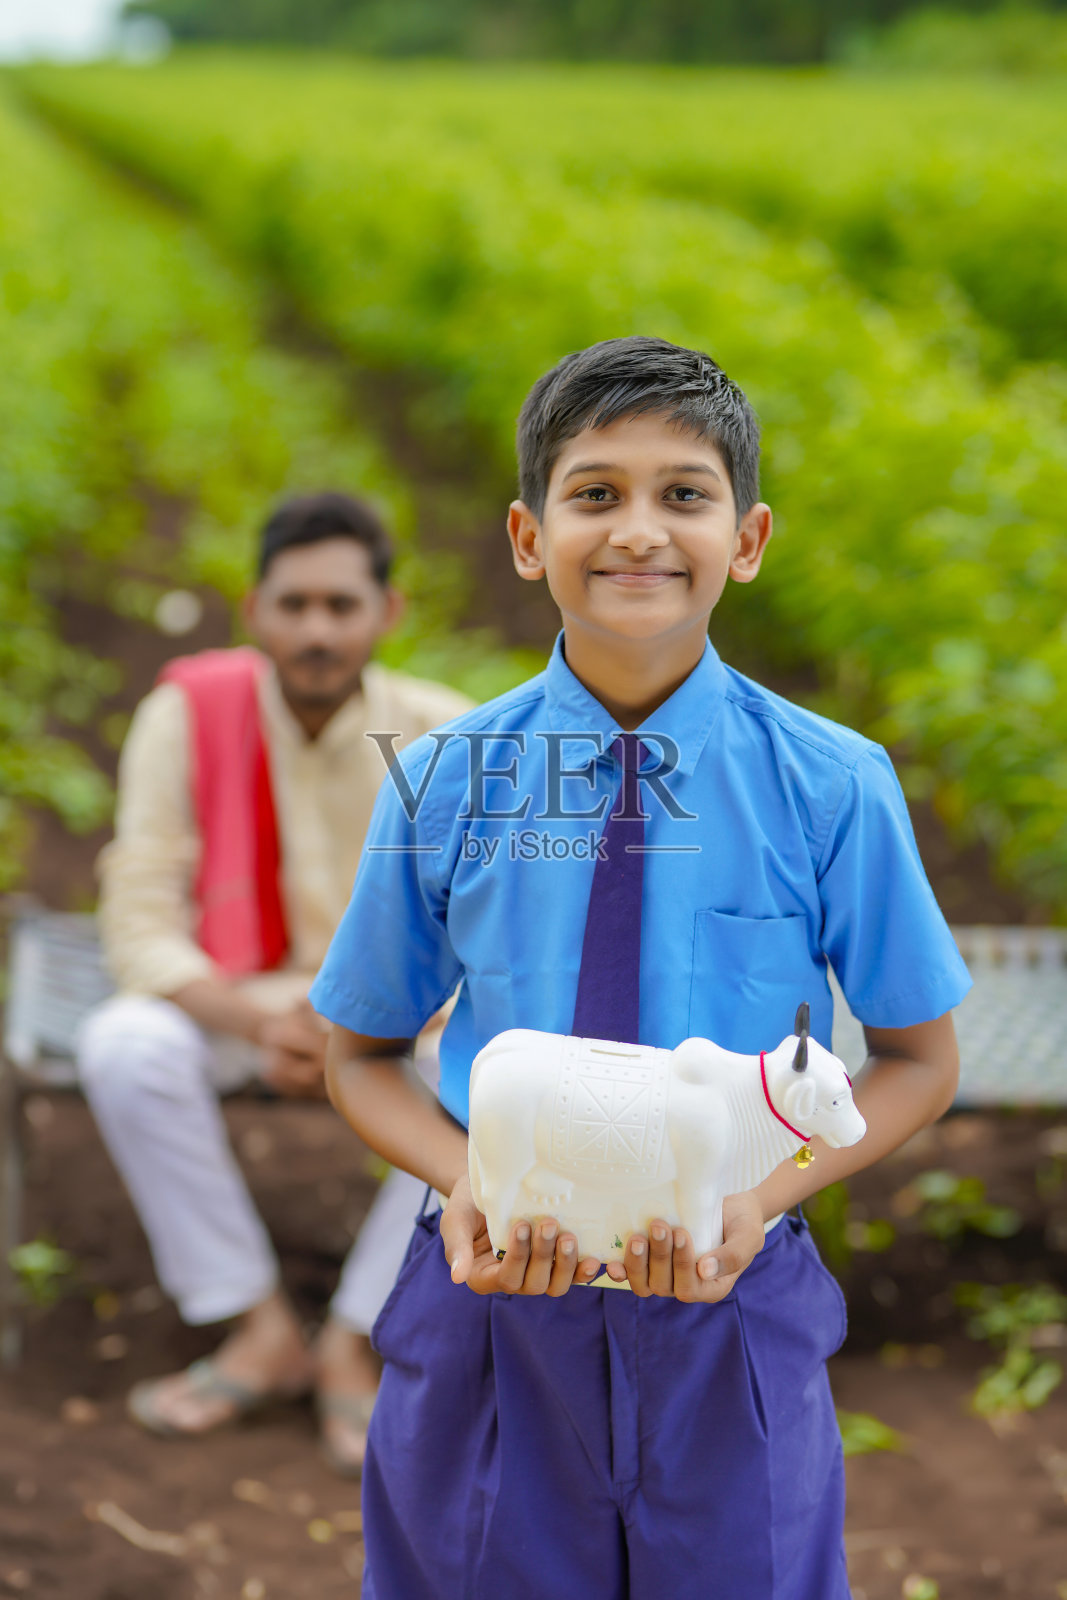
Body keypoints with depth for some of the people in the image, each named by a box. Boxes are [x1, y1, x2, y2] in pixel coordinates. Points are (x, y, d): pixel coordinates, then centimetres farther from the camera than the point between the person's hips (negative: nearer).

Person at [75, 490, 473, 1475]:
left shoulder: (444, 739, -14)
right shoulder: (187, 717, -14)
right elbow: (140, 925, -15)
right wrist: (258, 1020, -33)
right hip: (234, 999, 0)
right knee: (123, 1046, -32)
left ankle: (354, 1346, -16)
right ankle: (264, 1332, -16)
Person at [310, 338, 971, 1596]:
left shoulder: (831, 787, -8)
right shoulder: (442, 783, -5)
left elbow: (918, 1058, 2)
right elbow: (362, 1054, 5)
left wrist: (761, 1196, -16)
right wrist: (464, 1180, -15)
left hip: (730, 1316, -1)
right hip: (489, 1310, 1)